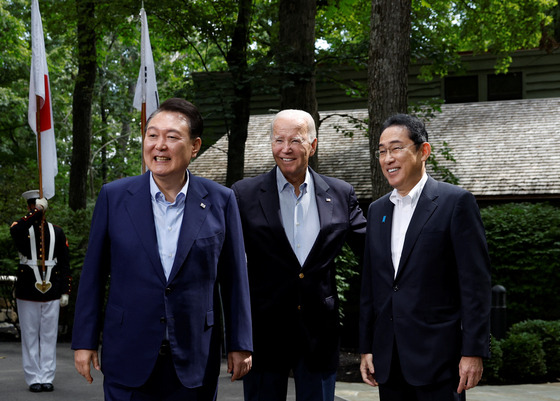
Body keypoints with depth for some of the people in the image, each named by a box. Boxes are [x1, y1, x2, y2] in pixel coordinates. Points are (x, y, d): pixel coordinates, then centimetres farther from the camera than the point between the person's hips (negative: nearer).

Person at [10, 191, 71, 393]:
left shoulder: (57, 232, 8)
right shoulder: (22, 228, 1)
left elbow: (65, 264, 8)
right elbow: (16, 230, -27)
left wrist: (65, 292, 2)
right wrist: (38, 210, -24)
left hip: (52, 291, 2)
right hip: (28, 292, -2)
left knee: (49, 336, 4)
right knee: (30, 336, 3)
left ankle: (47, 378, 11)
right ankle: (33, 379, 9)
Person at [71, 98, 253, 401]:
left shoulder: (220, 201, 0)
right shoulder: (114, 196, 0)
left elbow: (234, 279, 4)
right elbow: (94, 274, 3)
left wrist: (239, 345, 5)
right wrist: (85, 341, 3)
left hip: (195, 361, 0)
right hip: (128, 360, 0)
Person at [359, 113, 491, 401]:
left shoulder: (455, 202, -5)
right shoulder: (377, 210, 14)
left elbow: (476, 282, -9)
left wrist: (473, 352, -13)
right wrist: (366, 347, 12)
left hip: (438, 358, -5)